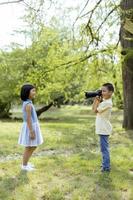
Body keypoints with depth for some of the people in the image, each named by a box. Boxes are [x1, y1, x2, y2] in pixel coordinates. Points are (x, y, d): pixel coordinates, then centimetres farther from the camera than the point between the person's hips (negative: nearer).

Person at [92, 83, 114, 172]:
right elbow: (94, 108, 12)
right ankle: (106, 164, 30)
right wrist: (97, 99, 4)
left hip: (104, 129, -10)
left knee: (104, 148, -4)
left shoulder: (107, 103, -20)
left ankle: (106, 167, 2)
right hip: (103, 129, 10)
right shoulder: (104, 101, 9)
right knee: (105, 147, 18)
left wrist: (97, 100, -6)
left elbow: (95, 110, -15)